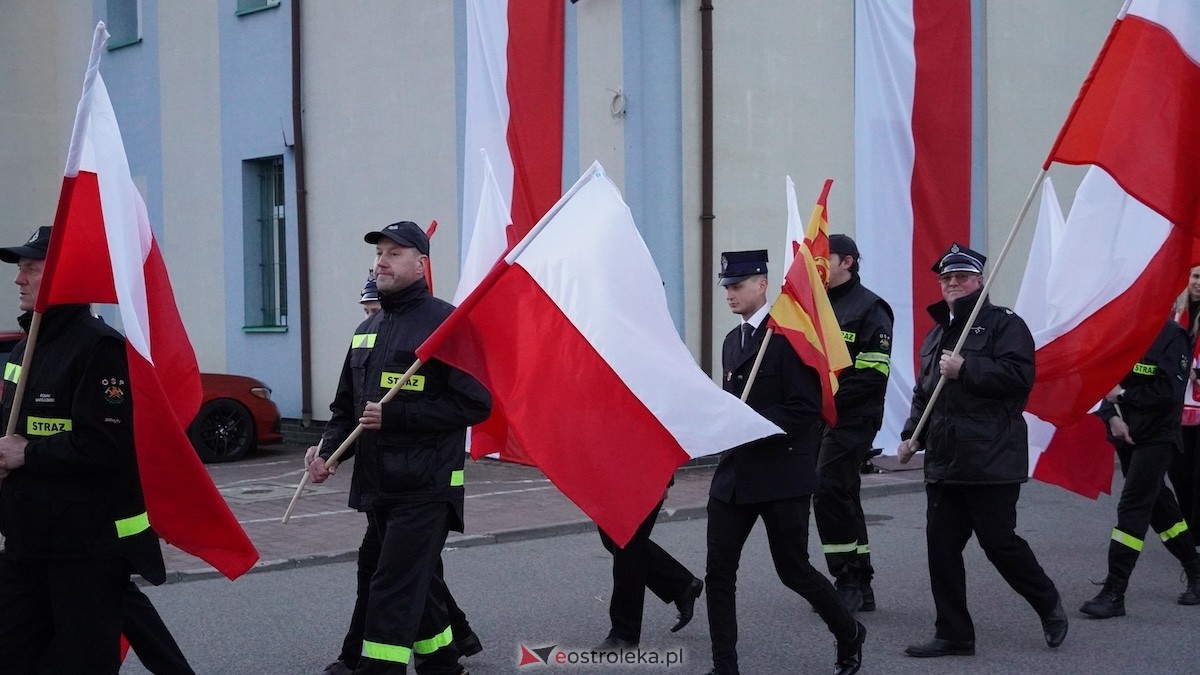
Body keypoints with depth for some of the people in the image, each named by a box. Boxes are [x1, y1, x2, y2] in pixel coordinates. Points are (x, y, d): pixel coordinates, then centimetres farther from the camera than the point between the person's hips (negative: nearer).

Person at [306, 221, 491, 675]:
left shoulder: (445, 322, -9)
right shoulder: (367, 330, 15)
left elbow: (474, 404, -16)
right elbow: (345, 405, 21)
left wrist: (394, 415, -19)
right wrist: (328, 451, 1)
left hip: (425, 488, -8)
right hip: (377, 485, 8)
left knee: (392, 594, -11)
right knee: (418, 585, 18)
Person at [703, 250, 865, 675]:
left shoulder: (789, 335, -12)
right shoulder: (733, 340, 15)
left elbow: (806, 409, -17)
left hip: (781, 475, -7)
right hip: (735, 473, 7)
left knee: (794, 570, 5)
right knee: (719, 572, 1)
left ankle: (849, 635, 30)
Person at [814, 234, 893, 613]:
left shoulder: (869, 308, -8)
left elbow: (873, 375, -16)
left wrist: (829, 400, -18)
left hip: (852, 421, -8)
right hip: (819, 420, 8)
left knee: (829, 492, -14)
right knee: (842, 496, 11)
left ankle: (848, 580, -5)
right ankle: (860, 587, 18)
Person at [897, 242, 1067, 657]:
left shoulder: (1004, 324, -4)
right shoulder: (936, 333, 19)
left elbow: (1019, 375, -19)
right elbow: (923, 393, 23)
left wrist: (965, 369, -20)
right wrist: (912, 435, 10)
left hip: (991, 463, -7)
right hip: (944, 463, 7)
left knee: (999, 543, -1)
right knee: (941, 548, 4)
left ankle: (1049, 604, 24)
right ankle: (953, 635, 12)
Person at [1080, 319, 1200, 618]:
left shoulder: (1171, 335, -12)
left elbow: (1168, 391, -19)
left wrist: (1123, 394, -14)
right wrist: (1112, 416, -10)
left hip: (1156, 436, -7)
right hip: (1127, 434, 7)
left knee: (1132, 509, -11)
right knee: (1157, 504, 16)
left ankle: (1114, 594, -10)